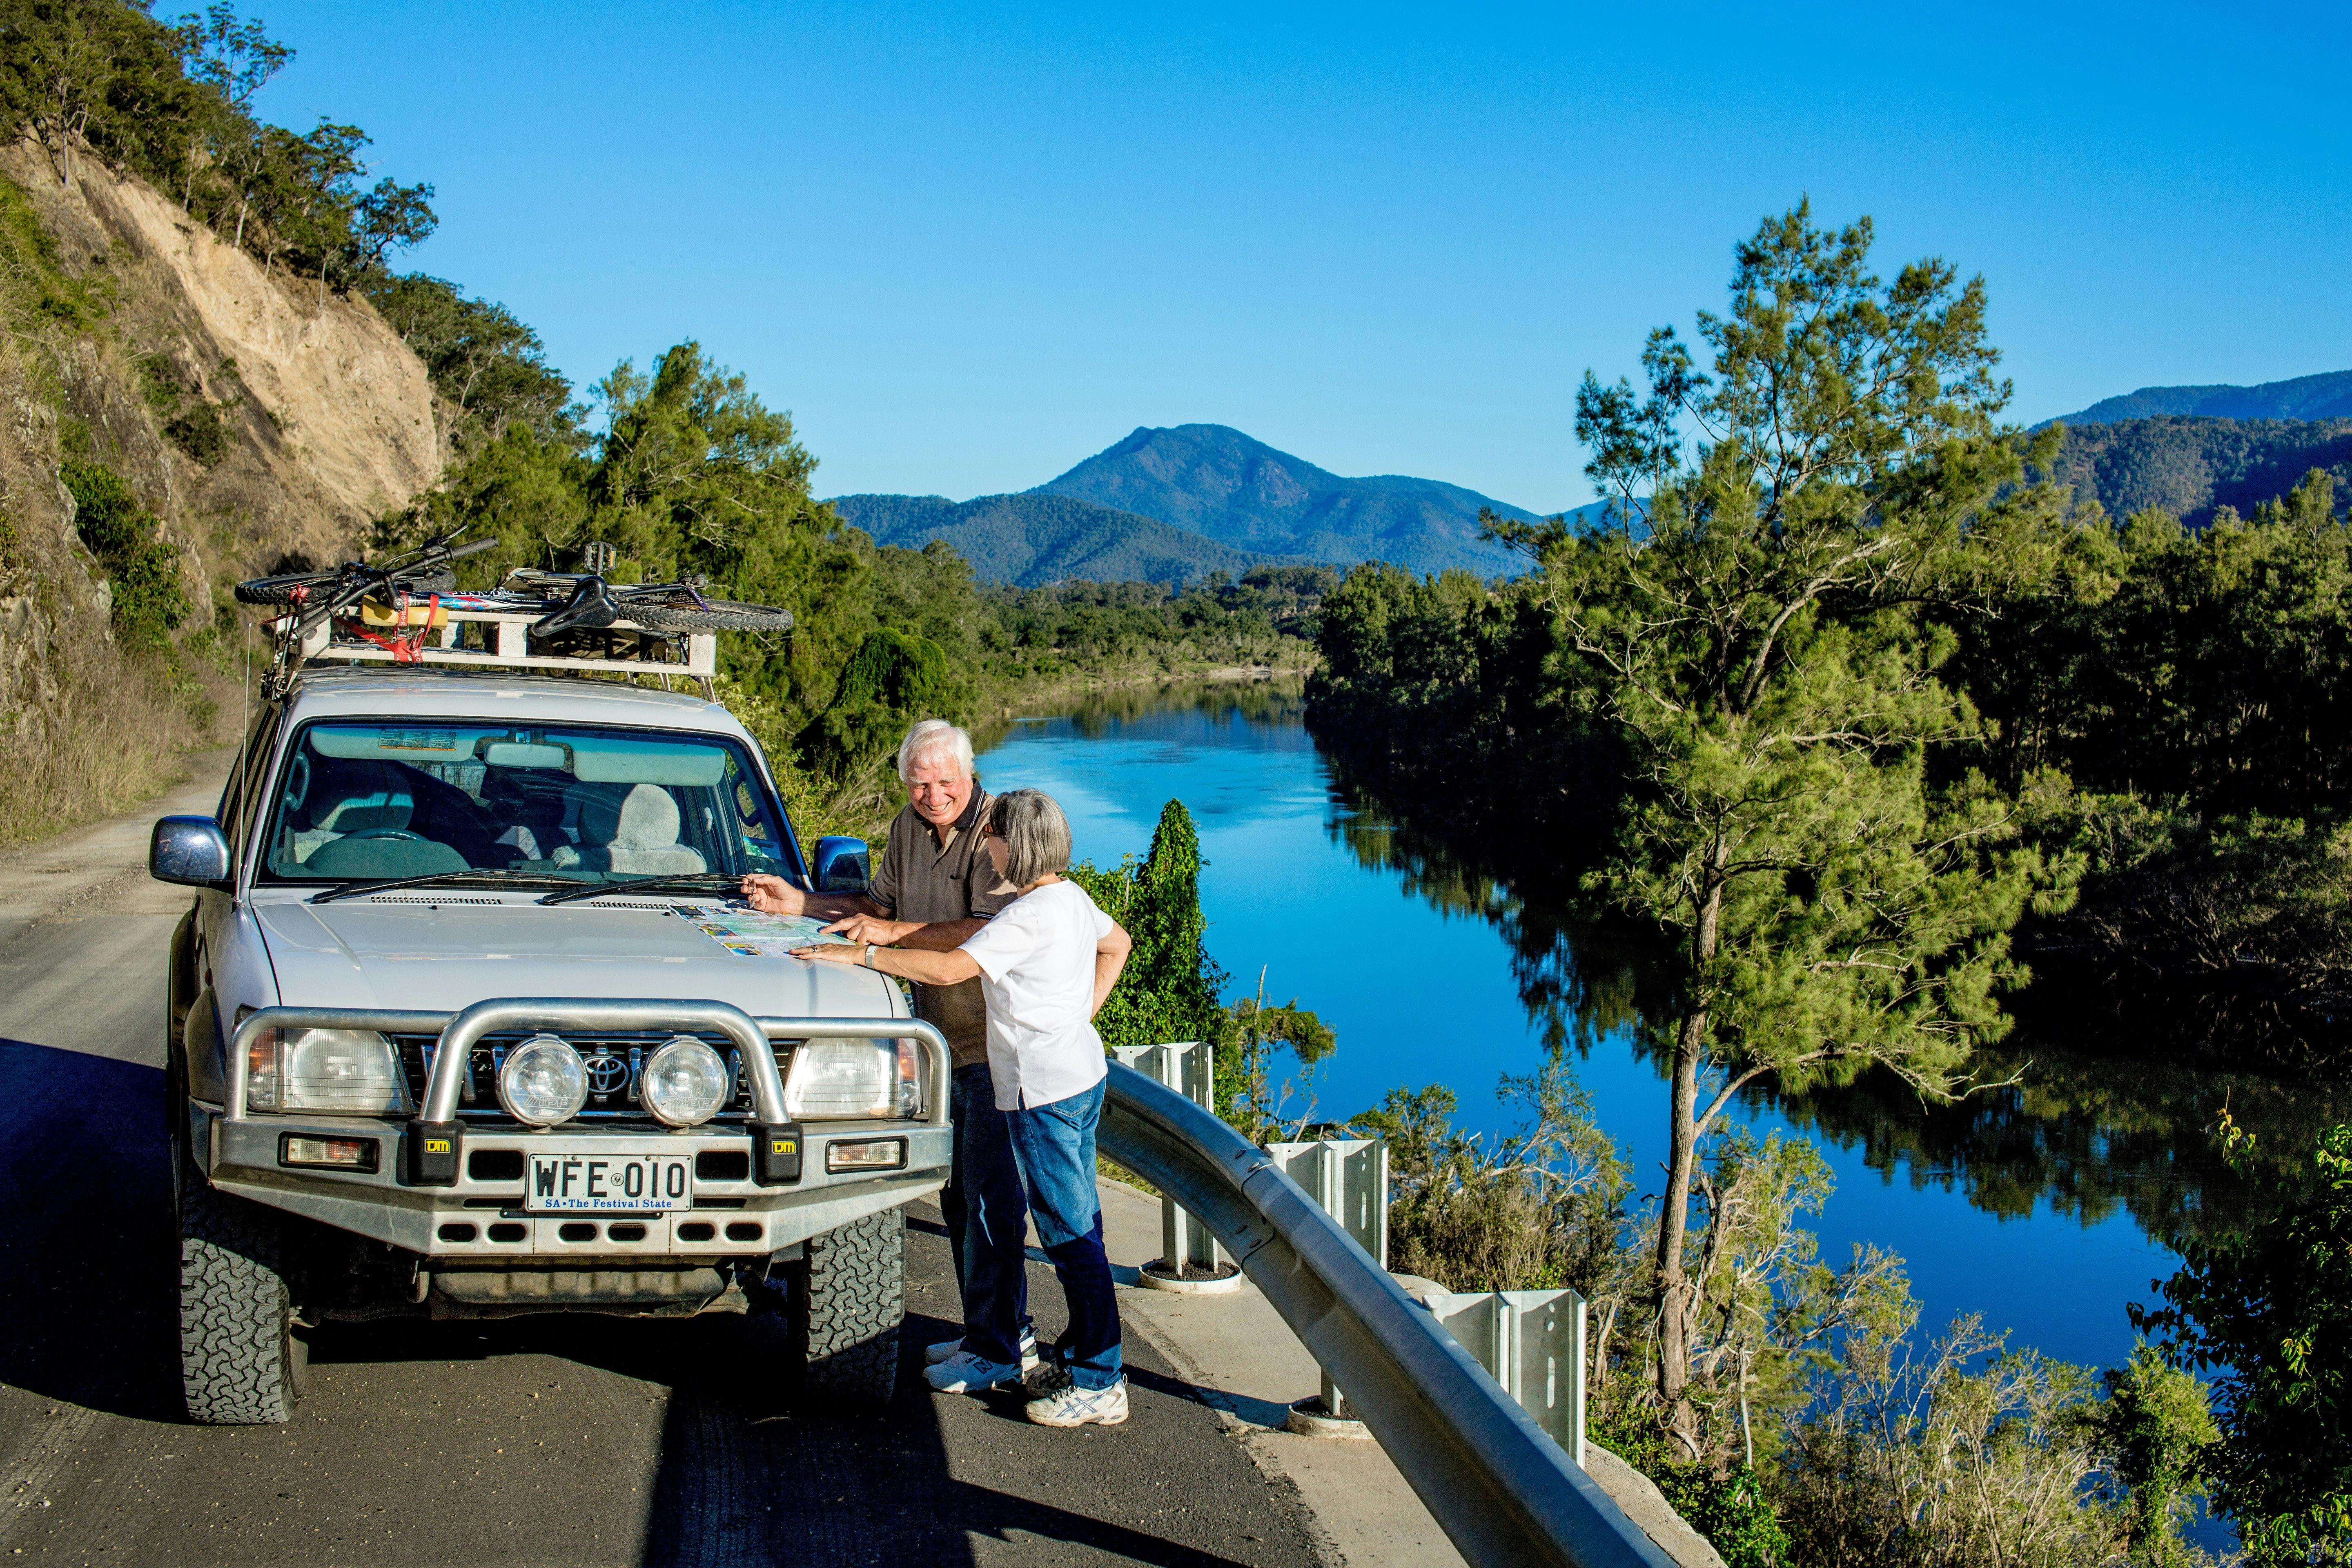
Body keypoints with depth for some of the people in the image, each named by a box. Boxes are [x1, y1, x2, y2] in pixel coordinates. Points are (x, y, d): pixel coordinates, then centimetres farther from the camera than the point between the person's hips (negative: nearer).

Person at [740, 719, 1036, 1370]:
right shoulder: (909, 828, 10)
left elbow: (990, 932, -25)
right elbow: (878, 904, 22)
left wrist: (895, 934, -26)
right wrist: (798, 903, 12)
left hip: (998, 1043, -9)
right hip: (941, 1039, 9)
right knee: (957, 1193, 14)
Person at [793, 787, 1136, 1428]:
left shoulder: (1030, 915, -20)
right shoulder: (1071, 897, 9)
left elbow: (948, 968, -27)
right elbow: (1117, 944, 27)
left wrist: (860, 954, -20)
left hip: (1045, 1091, -10)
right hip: (1082, 1075, 10)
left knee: (1070, 1233, -5)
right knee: (1077, 1223, 14)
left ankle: (1100, 1382, 0)